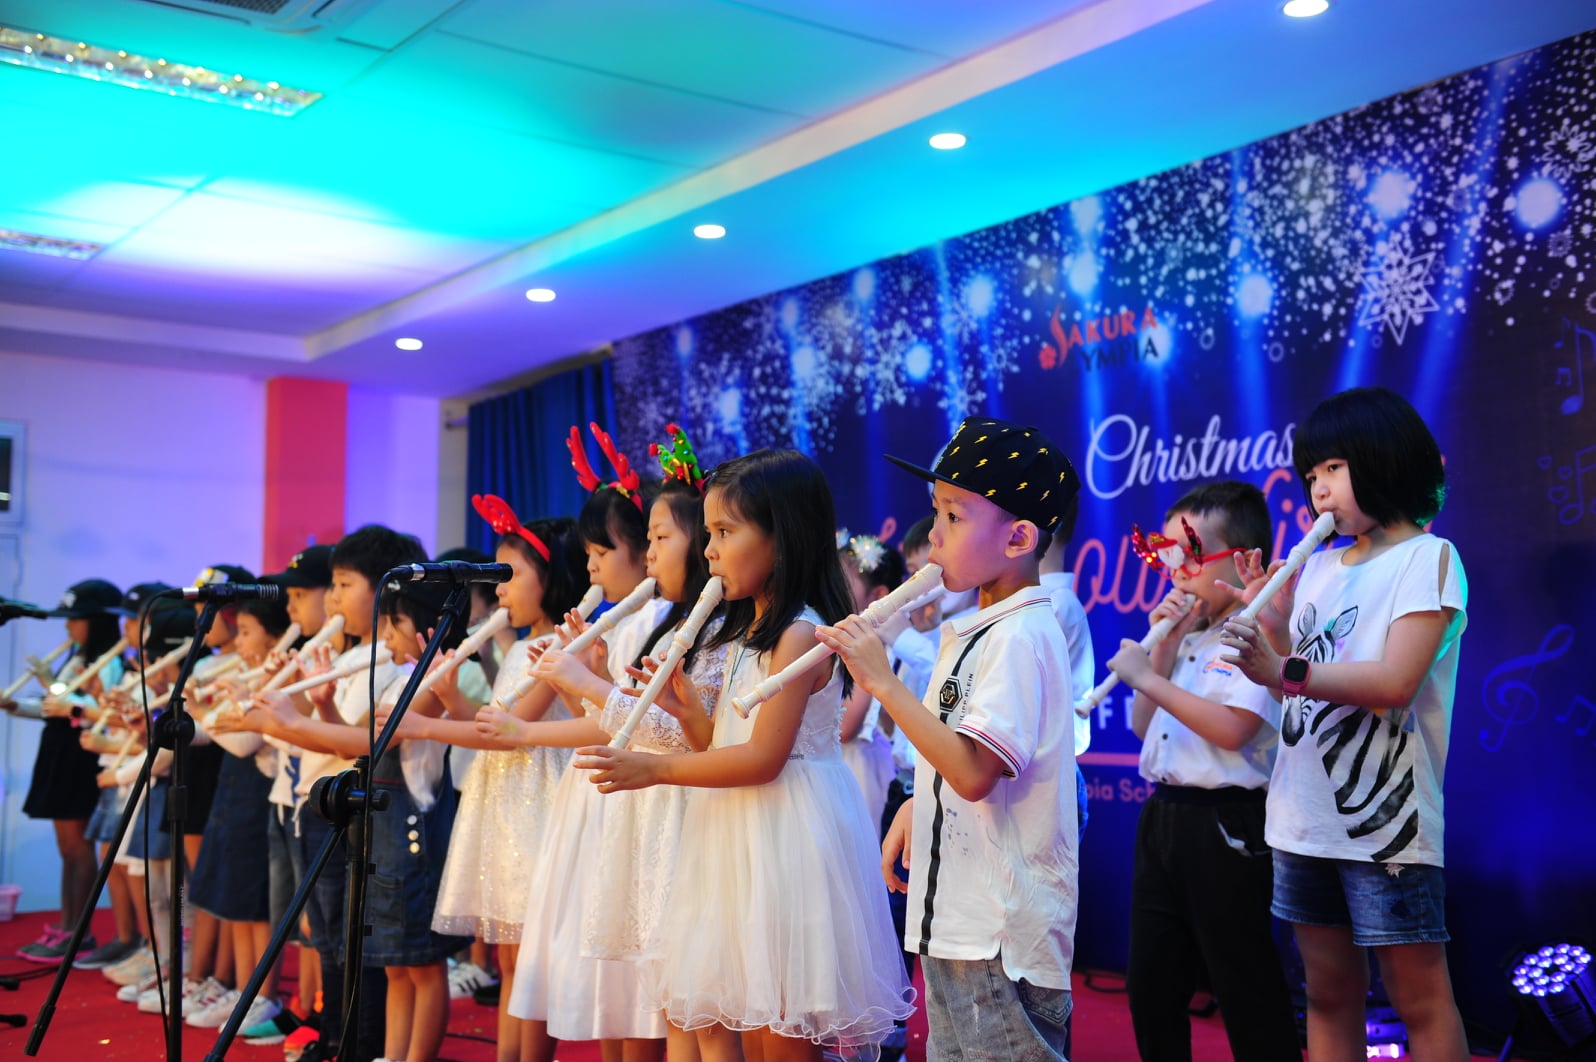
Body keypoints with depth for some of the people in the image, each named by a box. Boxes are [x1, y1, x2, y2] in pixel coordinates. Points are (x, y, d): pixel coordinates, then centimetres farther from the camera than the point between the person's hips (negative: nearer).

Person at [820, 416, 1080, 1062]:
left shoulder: (1021, 635, -17)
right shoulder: (970, 633, 11)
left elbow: (974, 772, -26)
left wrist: (883, 682, -24)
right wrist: (917, 809, 7)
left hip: (1002, 932, -9)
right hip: (954, 922, 10)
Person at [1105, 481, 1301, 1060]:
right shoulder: (1187, 637, 13)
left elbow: (1232, 729, -25)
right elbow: (1143, 727, 13)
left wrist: (1147, 676, -19)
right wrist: (1163, 649, 2)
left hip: (1225, 825, -9)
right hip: (1163, 818, 9)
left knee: (1246, 989, 2)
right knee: (1150, 984, 16)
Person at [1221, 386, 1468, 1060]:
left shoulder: (1428, 558, -6)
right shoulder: (1318, 568, 14)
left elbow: (1396, 682, -19)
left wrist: (1284, 671, -27)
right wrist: (1273, 621, -1)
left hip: (1386, 821, -7)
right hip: (1304, 820, 7)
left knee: (1419, 997, 0)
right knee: (1329, 995, 13)